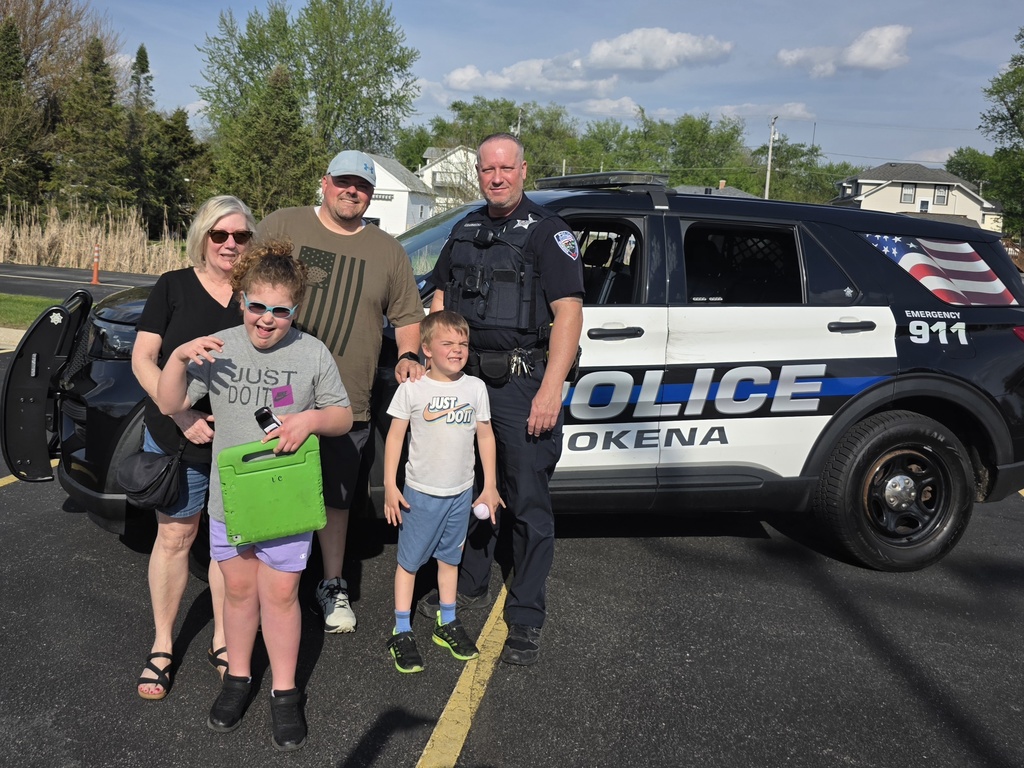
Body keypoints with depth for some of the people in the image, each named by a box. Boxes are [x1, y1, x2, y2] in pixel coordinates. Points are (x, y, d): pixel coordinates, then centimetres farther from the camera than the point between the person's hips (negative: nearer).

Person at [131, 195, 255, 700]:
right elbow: (143, 359, -3)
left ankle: (222, 642, 26)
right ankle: (162, 647, 22)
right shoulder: (174, 287, -1)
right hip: (178, 437, -1)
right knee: (174, 536, 7)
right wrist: (183, 416, -16)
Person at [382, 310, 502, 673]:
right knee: (408, 561, 6)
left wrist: (490, 486, 6)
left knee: (449, 558, 17)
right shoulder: (412, 388, -9)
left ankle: (447, 623, 32)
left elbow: (485, 436, 6)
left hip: (461, 492, 3)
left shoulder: (475, 387, -1)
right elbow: (395, 436, -5)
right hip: (420, 492, -3)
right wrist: (390, 486, -8)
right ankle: (402, 632, 17)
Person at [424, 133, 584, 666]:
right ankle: (469, 586, 35)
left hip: (522, 382, -6)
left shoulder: (547, 231, -5)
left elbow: (568, 312, -13)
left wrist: (550, 391, -21)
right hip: (465, 377, 6)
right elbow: (439, 299, 21)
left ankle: (525, 619, 8)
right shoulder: (466, 230, 15)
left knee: (528, 502, -2)